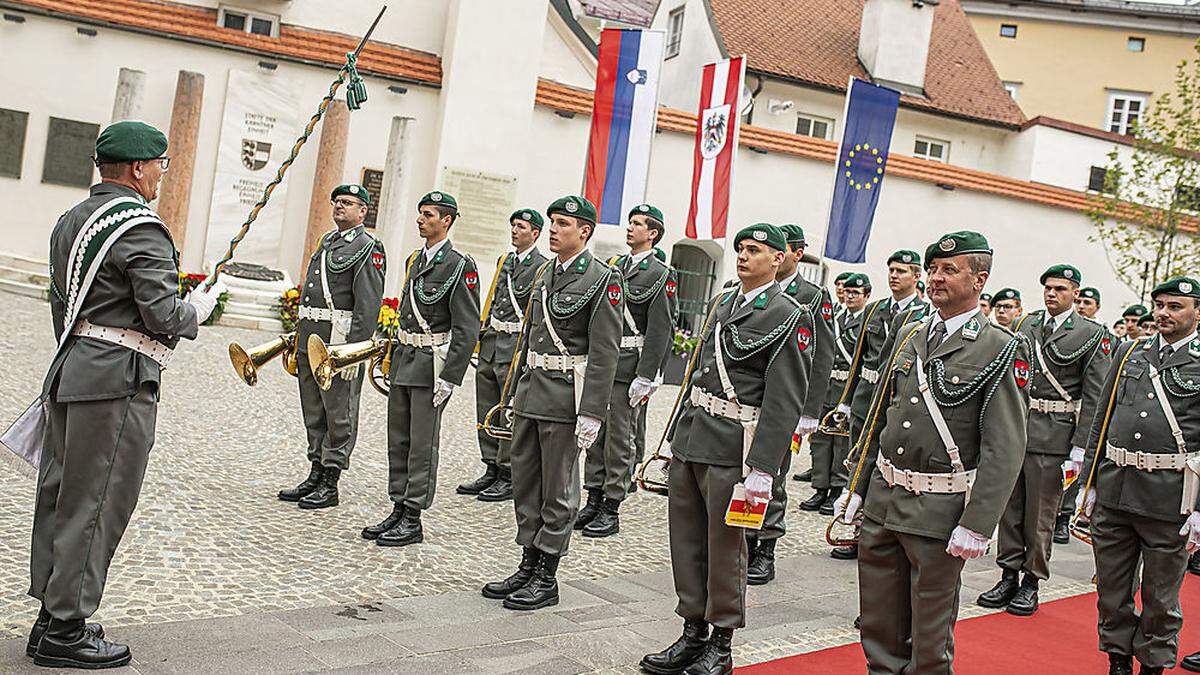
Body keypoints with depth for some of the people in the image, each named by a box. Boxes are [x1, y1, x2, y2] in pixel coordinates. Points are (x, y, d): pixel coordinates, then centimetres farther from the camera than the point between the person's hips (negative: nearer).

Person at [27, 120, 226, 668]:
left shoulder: (71, 220, 15)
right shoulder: (141, 229, -14)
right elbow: (163, 317, -18)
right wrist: (198, 310, 2)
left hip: (70, 372, 9)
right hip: (118, 382, -9)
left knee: (60, 497, 13)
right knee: (95, 506, -2)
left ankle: (53, 617, 22)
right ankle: (65, 632, 5)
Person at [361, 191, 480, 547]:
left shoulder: (460, 266, -12)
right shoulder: (415, 260, 14)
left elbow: (467, 330, -15)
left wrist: (449, 378, -18)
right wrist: (393, 361, 18)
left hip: (432, 364, -8)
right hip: (404, 358, 8)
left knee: (422, 444, -2)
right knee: (398, 441, 12)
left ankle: (413, 521, 6)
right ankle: (398, 511, 22)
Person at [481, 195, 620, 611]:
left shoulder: (604, 279, -10)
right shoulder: (545, 274, 14)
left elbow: (604, 353, -15)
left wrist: (591, 413, -19)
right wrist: (518, 388, 18)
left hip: (566, 398, -8)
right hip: (530, 393, 8)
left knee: (558, 490, 1)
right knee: (525, 485, 13)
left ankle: (546, 579, 10)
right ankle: (528, 567, 24)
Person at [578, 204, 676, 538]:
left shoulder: (661, 275, -7)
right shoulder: (615, 266, 15)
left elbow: (660, 330, -12)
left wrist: (645, 377, -17)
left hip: (628, 367, -7)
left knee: (620, 438, -1)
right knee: (595, 434, 11)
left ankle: (612, 509, 7)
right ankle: (594, 501, 22)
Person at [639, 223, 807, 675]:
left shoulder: (787, 316, -8)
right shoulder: (721, 303, 16)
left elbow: (785, 400, -13)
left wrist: (762, 469, -18)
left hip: (732, 449, -7)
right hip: (690, 439, 7)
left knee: (725, 548, 2)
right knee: (686, 541, 12)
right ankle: (693, 634, 25)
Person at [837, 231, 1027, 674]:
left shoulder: (1002, 350, -9)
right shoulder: (909, 336, 11)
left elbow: (1005, 450, -13)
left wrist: (977, 525, -18)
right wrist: (858, 487, 14)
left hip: (939, 513, -5)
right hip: (881, 503, 6)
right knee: (878, 629, 13)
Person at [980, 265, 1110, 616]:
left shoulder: (1093, 335, -3)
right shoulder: (1026, 323, 10)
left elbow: (1094, 399, -5)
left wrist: (1078, 450, -10)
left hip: (1053, 436, -4)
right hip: (1013, 426, 4)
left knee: (1041, 514, 4)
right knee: (1010, 508, 10)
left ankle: (1031, 583, 16)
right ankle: (1008, 576, 21)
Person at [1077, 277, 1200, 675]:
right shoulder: (1130, 353, 10)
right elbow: (1101, 422, 13)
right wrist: (1089, 483, 10)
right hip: (1113, 490, 4)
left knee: (1160, 596, 10)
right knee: (1112, 588, 12)